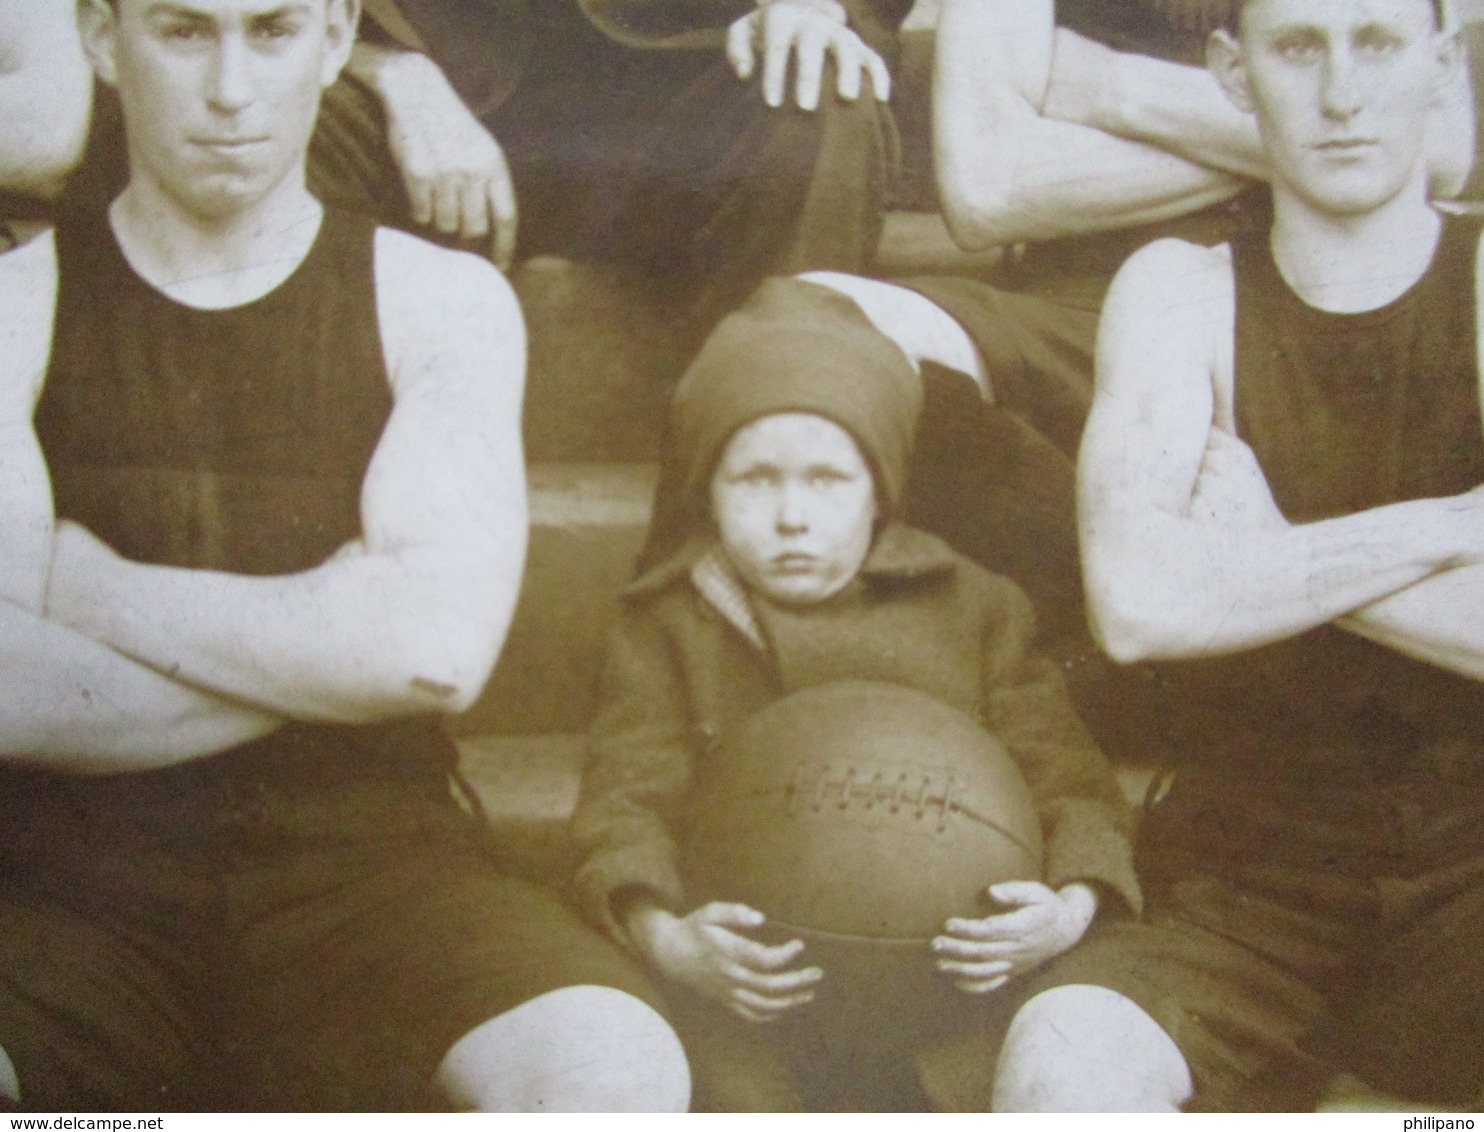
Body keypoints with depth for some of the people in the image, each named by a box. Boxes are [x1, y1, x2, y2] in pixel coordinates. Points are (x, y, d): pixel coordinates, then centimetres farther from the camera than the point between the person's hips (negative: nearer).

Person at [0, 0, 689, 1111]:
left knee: (619, 1074, -30)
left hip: (366, 861, 0)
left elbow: (440, 647, -11)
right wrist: (334, 640, -6)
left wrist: (91, 583, -4)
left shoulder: (441, 301, 7)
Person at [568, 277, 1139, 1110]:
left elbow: (1068, 779, 10)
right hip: (750, 976, 0)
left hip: (954, 970, 1)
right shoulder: (666, 626, 15)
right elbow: (627, 799, 5)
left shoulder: (976, 607, 15)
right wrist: (665, 938, -16)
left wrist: (1070, 909, -12)